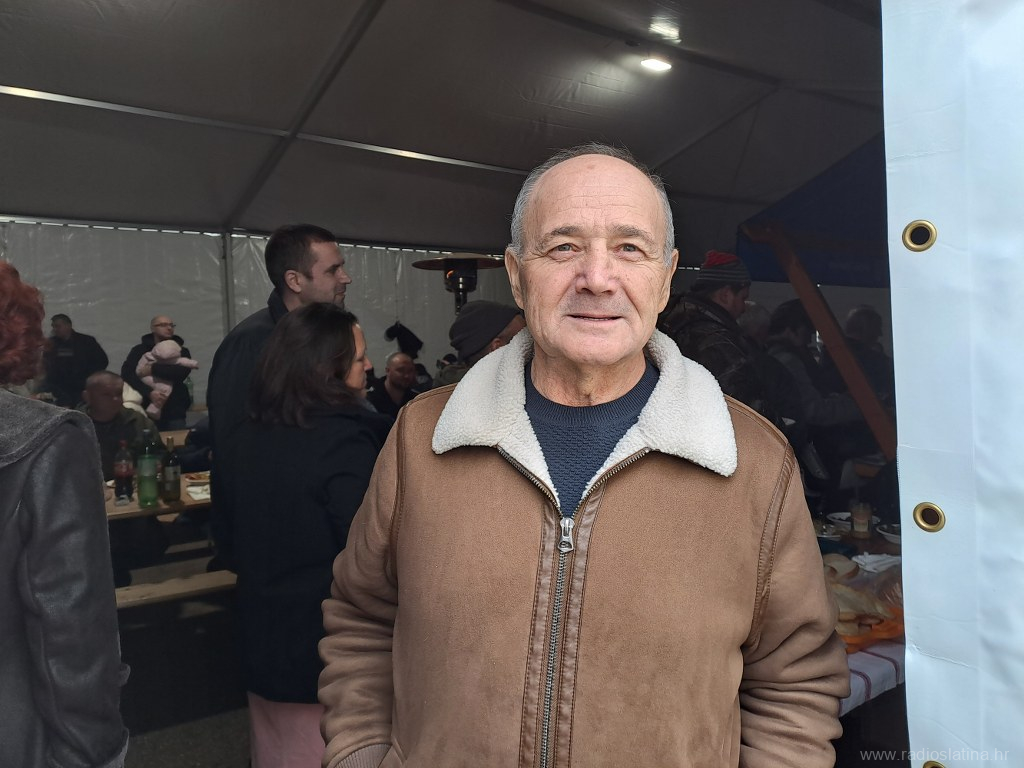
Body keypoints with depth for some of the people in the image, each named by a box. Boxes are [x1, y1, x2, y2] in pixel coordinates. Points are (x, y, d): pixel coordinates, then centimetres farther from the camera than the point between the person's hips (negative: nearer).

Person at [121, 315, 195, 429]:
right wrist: (149, 392, -21)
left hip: (174, 412, 0)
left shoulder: (181, 351, 8)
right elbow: (126, 373, -9)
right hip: (146, 410, 0)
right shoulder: (140, 350, 7)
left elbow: (183, 371, -12)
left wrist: (153, 368, -15)